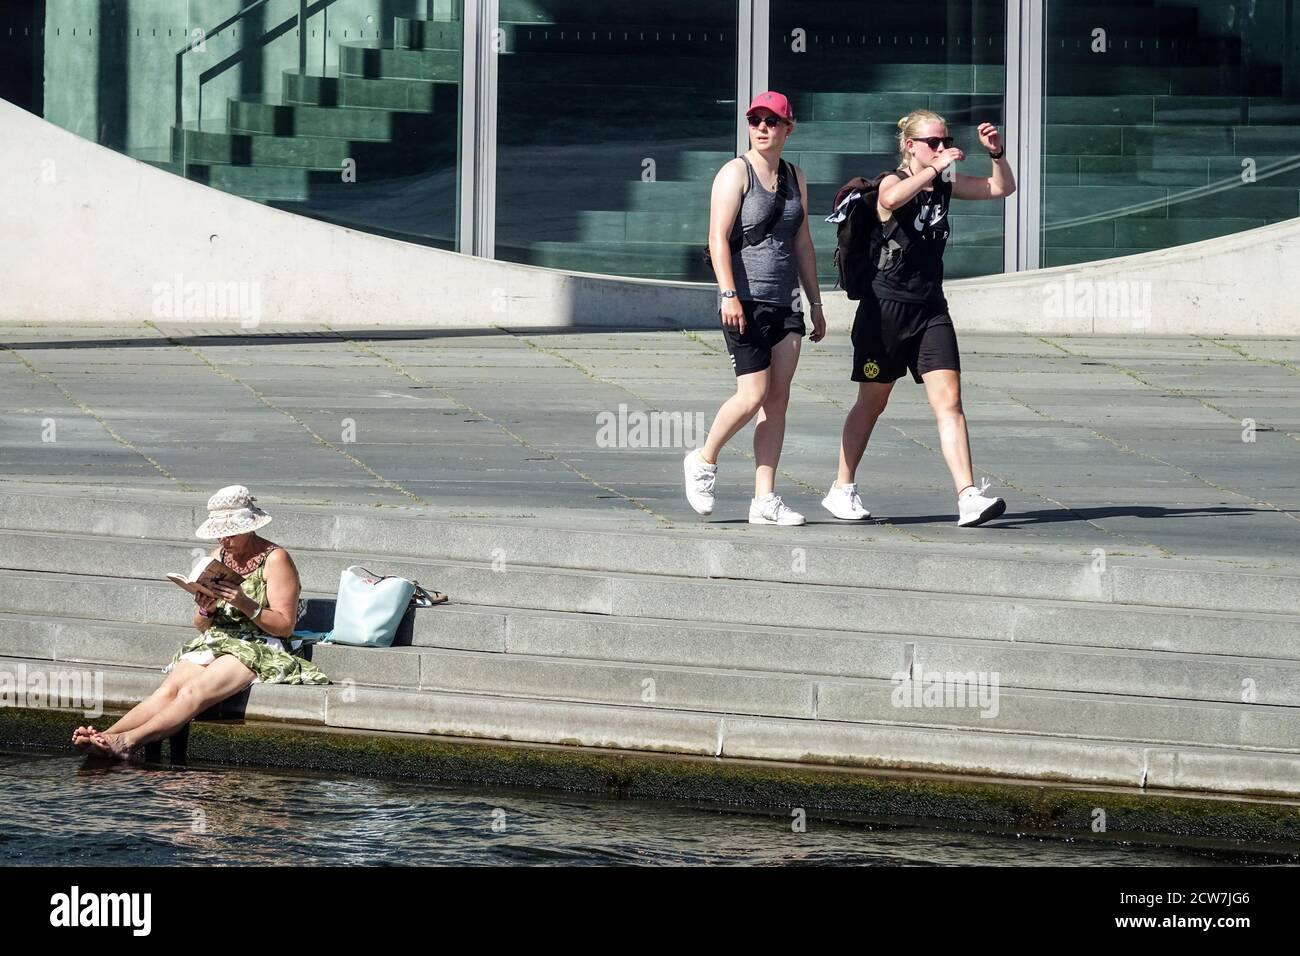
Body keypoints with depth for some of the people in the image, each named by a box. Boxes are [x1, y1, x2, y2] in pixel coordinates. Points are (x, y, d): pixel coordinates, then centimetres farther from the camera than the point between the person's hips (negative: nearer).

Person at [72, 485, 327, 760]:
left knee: (193, 691, -32)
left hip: (261, 648, -6)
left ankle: (127, 740, -46)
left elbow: (285, 626, -8)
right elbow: (201, 626, 18)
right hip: (216, 642, 6)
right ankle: (107, 736, -44)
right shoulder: (219, 556, 15)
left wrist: (247, 605, -23)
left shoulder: (275, 559, -3)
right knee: (170, 688, -25)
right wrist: (206, 611, -7)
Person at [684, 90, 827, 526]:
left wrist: (815, 302, 19)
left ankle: (765, 499, 0)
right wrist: (729, 295, -21)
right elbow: (718, 237, -11)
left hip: (785, 301, 6)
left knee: (778, 397, 0)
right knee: (753, 395, -12)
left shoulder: (794, 178, 16)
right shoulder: (736, 172, -4)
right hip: (746, 300, -6)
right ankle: (703, 460, 12)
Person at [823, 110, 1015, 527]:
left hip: (931, 309, 5)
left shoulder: (945, 185, 9)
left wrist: (997, 153, -4)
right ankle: (842, 490, 22)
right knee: (871, 403, 7)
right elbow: (891, 199, -35)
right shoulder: (892, 182, -9)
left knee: (949, 400, -9)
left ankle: (969, 497, -18)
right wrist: (935, 167, -35)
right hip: (886, 306, -5)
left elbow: (1003, 188, 14)